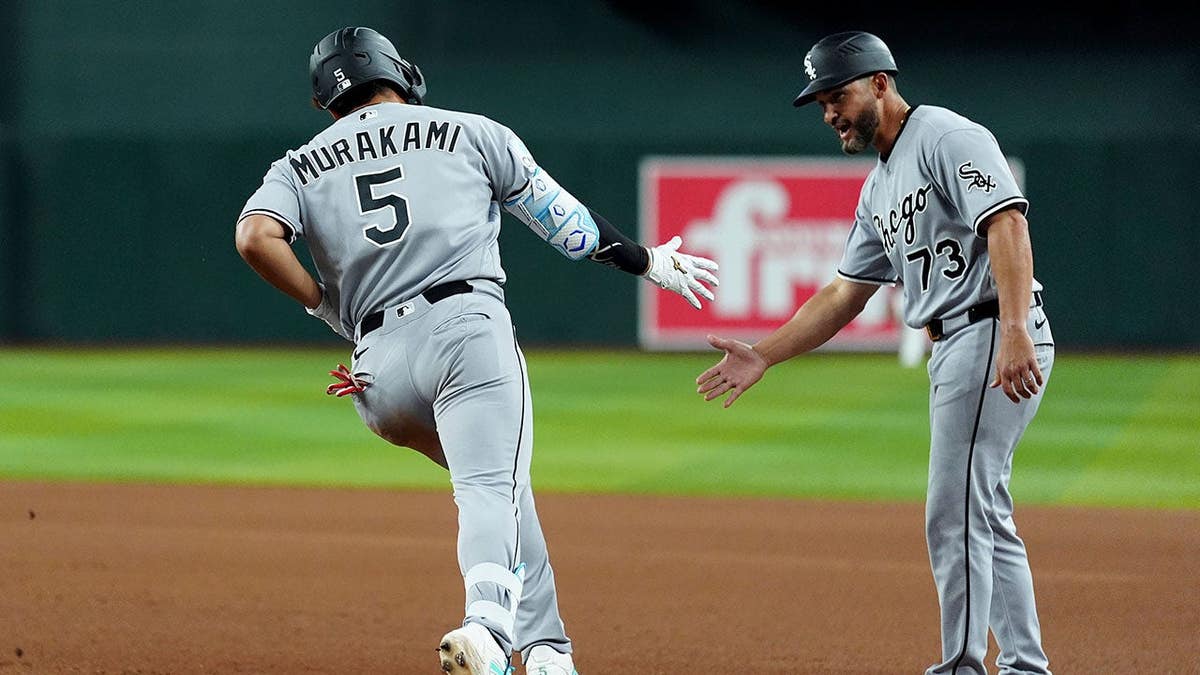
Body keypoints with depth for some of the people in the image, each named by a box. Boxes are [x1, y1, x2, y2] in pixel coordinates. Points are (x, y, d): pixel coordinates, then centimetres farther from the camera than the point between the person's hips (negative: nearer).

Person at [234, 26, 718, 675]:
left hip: (381, 366, 3)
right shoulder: (472, 133, 17)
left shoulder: (300, 167, 20)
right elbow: (564, 219, 20)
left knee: (496, 482, 23)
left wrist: (326, 306, 10)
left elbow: (255, 237, -1)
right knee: (492, 492, -16)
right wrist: (647, 262, 33)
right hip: (468, 327, -3)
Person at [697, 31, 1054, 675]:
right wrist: (761, 356, 19)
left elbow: (1007, 224, -22)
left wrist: (1014, 332, -33)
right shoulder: (879, 189, 21)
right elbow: (843, 295, 25)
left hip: (995, 337, -10)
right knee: (984, 520, 14)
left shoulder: (949, 138, -9)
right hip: (952, 353, 10)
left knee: (954, 518, -11)